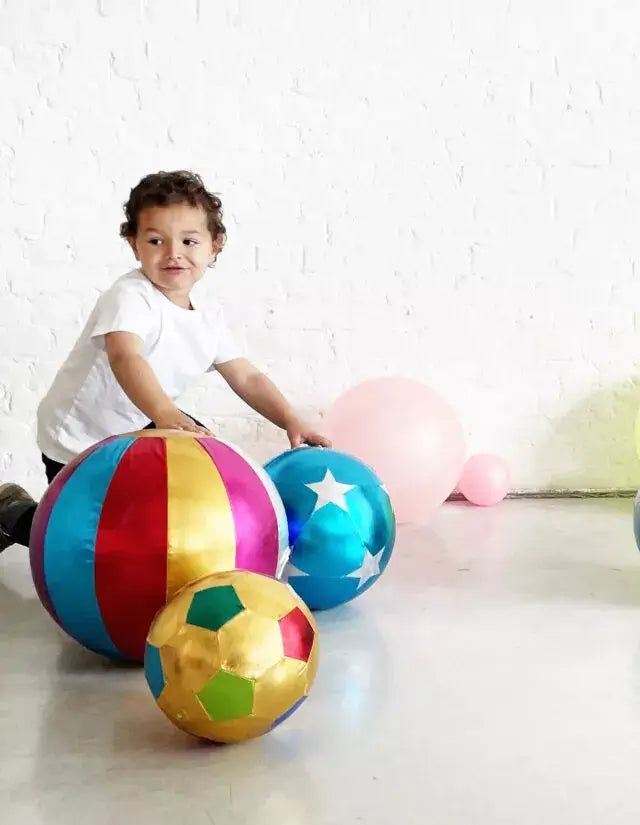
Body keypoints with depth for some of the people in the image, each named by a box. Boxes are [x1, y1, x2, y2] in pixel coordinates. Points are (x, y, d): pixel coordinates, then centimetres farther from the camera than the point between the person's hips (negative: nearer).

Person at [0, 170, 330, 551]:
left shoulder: (208, 314, -4)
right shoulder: (131, 297, -28)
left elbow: (247, 378, 0)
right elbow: (124, 357, -47)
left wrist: (292, 421, -14)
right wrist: (166, 414, -64)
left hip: (137, 427, 7)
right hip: (78, 439, -7)